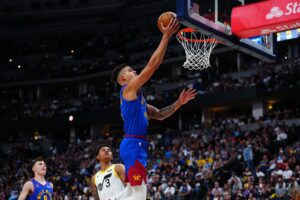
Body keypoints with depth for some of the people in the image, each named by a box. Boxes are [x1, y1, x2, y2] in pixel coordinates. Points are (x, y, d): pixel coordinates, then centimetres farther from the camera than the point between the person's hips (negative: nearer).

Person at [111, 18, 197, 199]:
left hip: (136, 145, 10)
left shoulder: (136, 96, 24)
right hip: (133, 145, -10)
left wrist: (179, 103, 17)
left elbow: (159, 114, 29)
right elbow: (153, 65, -13)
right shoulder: (130, 88, -5)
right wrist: (166, 37, -11)